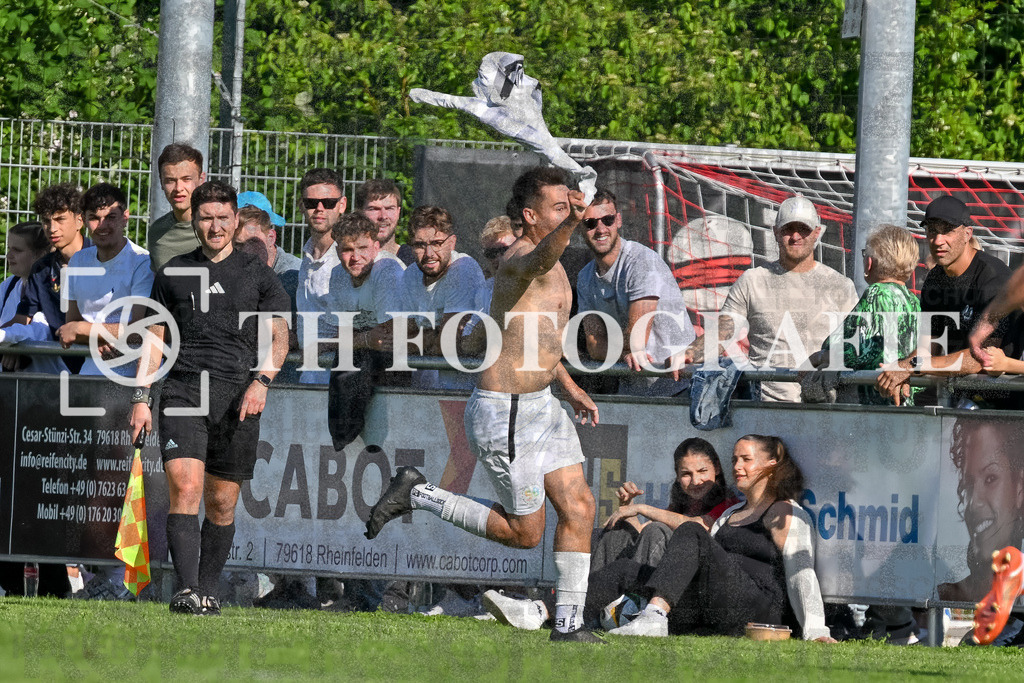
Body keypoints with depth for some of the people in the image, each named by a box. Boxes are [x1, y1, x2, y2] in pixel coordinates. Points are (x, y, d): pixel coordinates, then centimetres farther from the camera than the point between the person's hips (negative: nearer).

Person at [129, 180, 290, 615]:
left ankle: (208, 591, 16)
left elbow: (279, 337, 10)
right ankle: (187, 591, -24)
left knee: (222, 502, 4)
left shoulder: (256, 275, 9)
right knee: (185, 487, -17)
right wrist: (141, 397, 8)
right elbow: (155, 337, 16)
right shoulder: (173, 274, 12)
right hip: (183, 392, 0)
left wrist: (261, 381, -7)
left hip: (237, 399, 0)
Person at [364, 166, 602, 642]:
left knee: (578, 506, 2)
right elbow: (540, 260, -47)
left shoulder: (551, 270, 13)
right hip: (504, 412, -9)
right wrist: (569, 225, -67)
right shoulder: (519, 259, -20)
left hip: (541, 405, 10)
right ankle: (418, 496, 12)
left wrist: (569, 387, 27)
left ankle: (568, 623, 7)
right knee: (524, 532, 0)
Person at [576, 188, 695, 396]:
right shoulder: (586, 279, 12)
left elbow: (636, 338, -16)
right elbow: (594, 345, 7)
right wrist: (625, 354, -14)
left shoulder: (643, 262, -13)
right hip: (630, 391, 6)